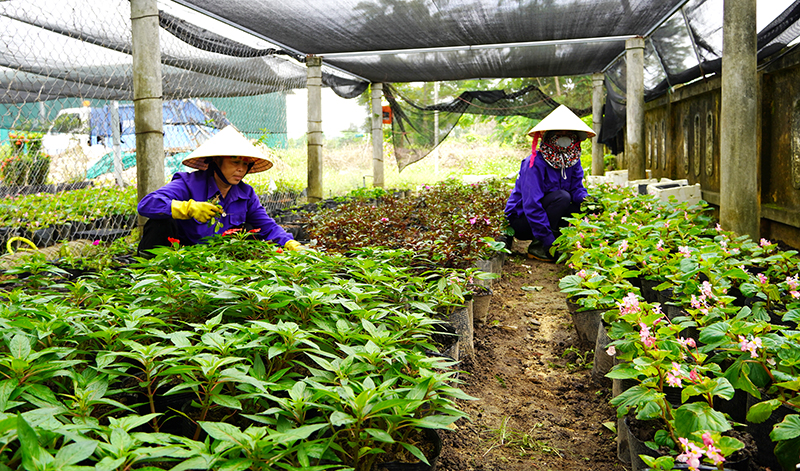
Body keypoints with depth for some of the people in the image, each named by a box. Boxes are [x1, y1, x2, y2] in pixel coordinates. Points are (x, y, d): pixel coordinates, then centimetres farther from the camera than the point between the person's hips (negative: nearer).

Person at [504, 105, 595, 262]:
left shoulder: (573, 160, 0)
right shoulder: (535, 163, -24)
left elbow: (577, 188, -2)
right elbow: (532, 205, -28)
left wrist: (587, 199, -29)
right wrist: (550, 243, -32)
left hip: (543, 215, 7)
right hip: (522, 220, -7)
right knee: (561, 196, -28)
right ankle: (537, 246, -19)